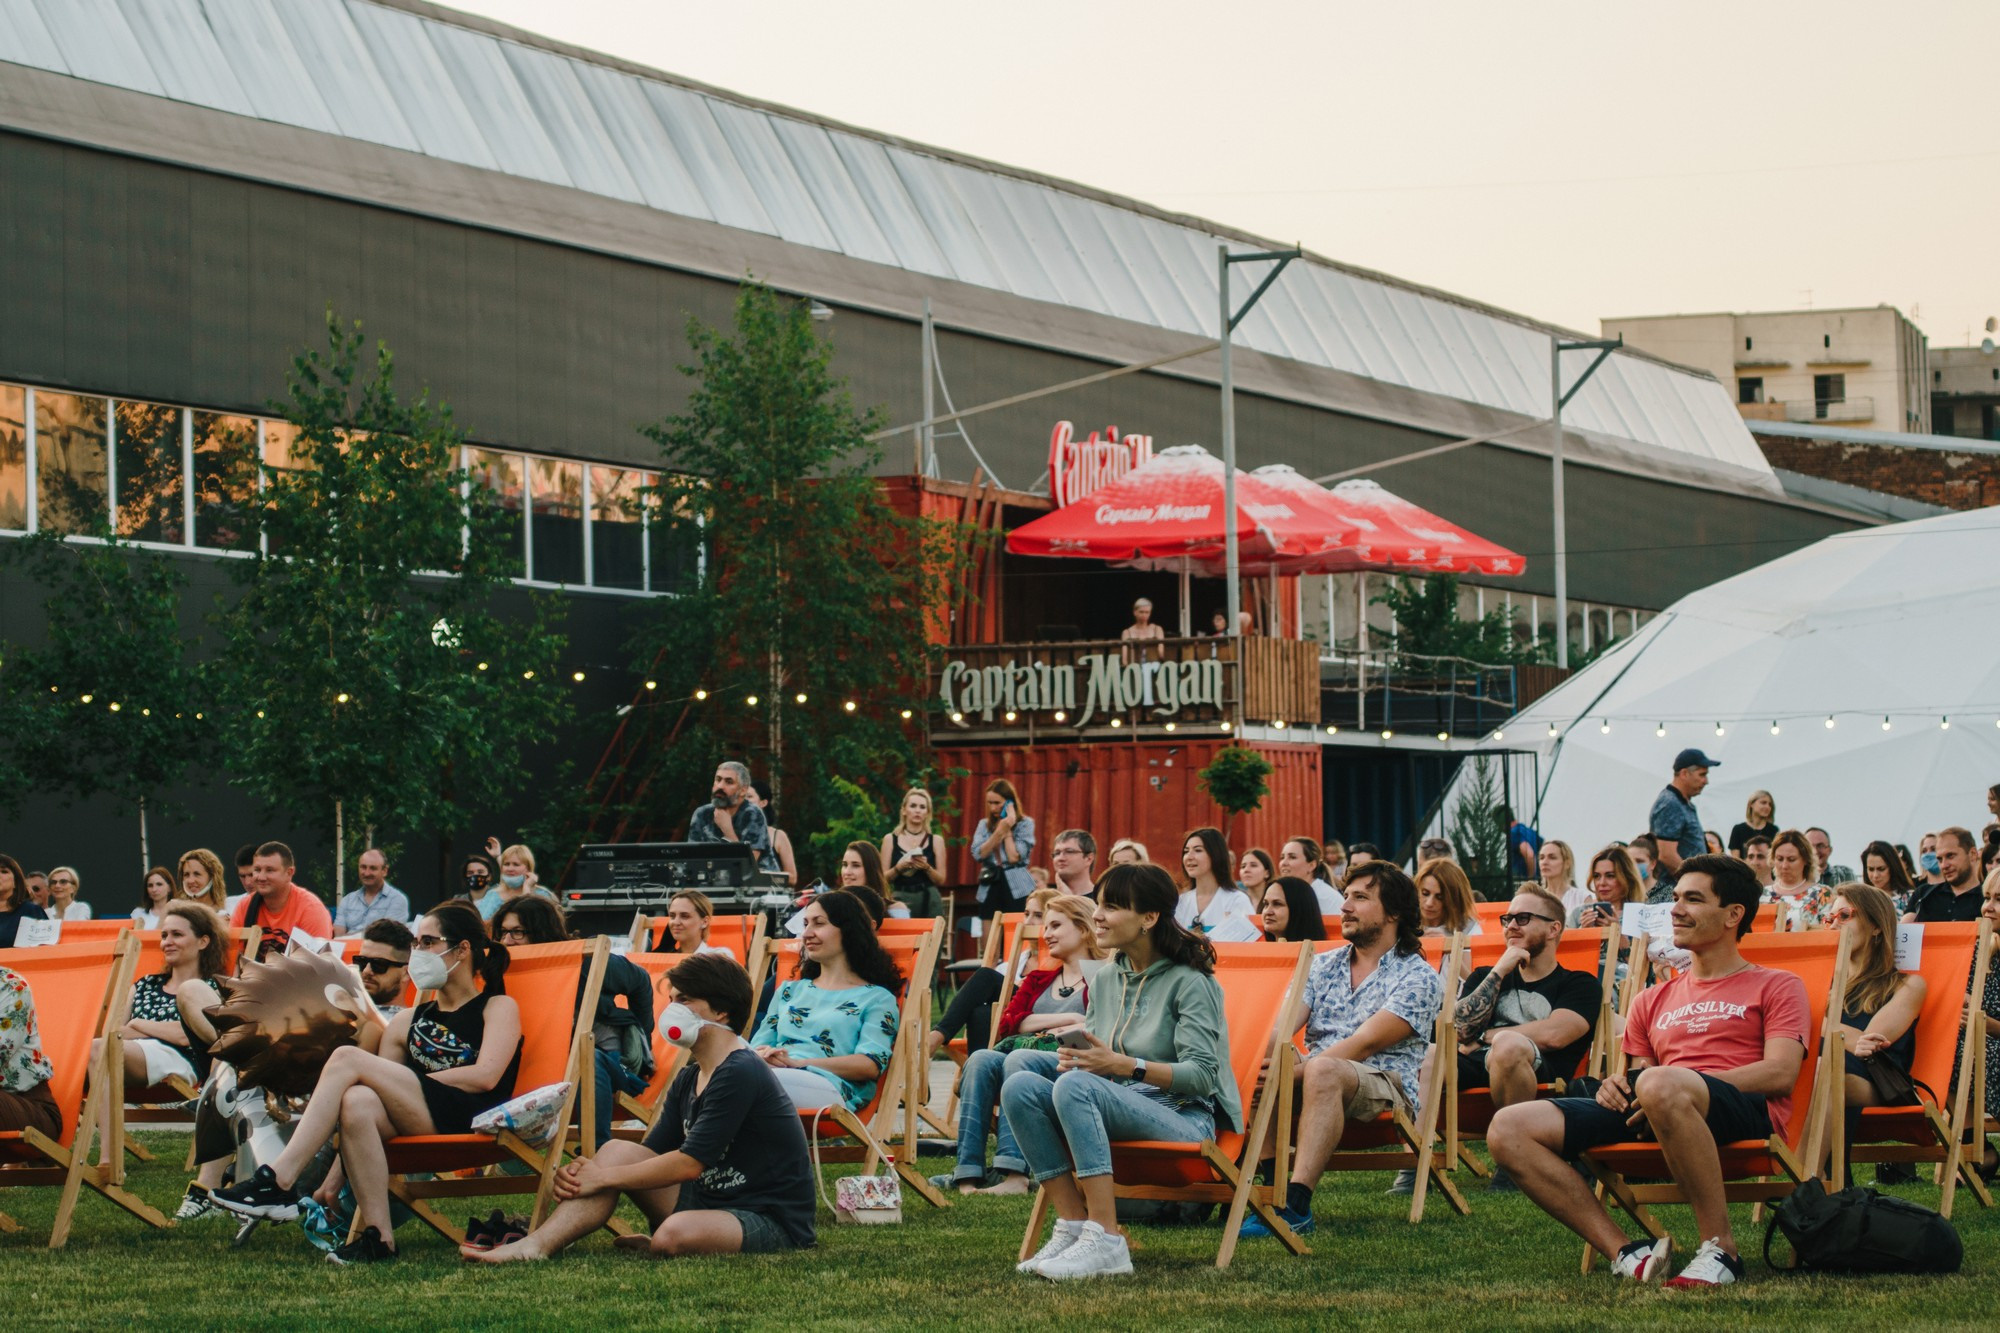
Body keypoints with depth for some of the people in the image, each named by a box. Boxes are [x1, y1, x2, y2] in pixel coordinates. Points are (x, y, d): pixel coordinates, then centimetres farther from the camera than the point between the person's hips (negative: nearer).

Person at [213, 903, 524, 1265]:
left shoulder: (498, 1007, 12)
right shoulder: (408, 1021, 27)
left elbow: (486, 1076, -6)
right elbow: (382, 1085, 15)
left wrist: (413, 1081, -6)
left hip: (471, 1119, -5)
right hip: (415, 1123, 5)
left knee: (347, 1059, -19)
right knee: (357, 1102, -32)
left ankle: (278, 1181, -25)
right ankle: (377, 1236, -33)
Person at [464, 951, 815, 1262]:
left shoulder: (740, 1073, -18)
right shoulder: (688, 1079, 12)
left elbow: (689, 1163, -21)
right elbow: (652, 1155, 8)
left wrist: (604, 1177, -14)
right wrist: (582, 1175, -11)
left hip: (773, 1223, -9)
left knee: (675, 1235, -38)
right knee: (618, 1151, -5)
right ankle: (537, 1245, -18)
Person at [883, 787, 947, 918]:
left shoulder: (936, 840, 7)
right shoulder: (890, 839, 7)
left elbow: (941, 880, 6)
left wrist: (926, 867, -11)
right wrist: (898, 868, -13)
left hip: (929, 901, 0)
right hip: (901, 900, 0)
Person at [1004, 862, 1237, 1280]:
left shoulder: (1189, 983, -7)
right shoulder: (1106, 980, 15)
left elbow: (1203, 1074, -16)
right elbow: (1090, 1057, 19)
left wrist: (1122, 1064, -25)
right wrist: (1075, 1059, -7)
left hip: (1183, 1118, -7)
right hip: (1119, 1111, 8)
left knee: (1076, 1086, -34)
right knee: (1020, 1085, -16)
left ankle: (1105, 1241, -38)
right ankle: (1072, 1225, -19)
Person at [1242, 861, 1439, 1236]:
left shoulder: (1418, 976, 1)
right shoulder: (1322, 966, 19)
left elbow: (1364, 1044, -13)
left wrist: (1296, 1070, -25)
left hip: (1387, 1087, -5)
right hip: (1315, 1085, 5)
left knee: (1323, 1070, -38)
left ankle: (1296, 1204, -47)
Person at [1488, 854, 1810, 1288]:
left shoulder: (1777, 987, 15)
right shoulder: (1654, 1000, 32)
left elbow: (1781, 1073, -1)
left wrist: (1685, 1081, -13)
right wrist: (1618, 1085, 2)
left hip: (1745, 1112, -6)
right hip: (1648, 1120, 6)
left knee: (1659, 1086, -44)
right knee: (1507, 1130, -14)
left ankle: (1720, 1247, -31)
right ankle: (1625, 1252, -25)